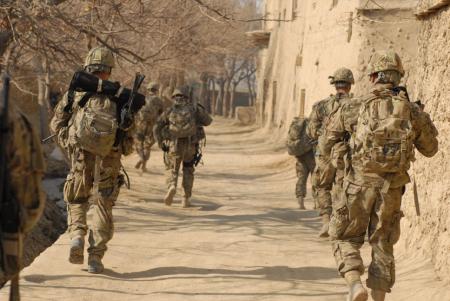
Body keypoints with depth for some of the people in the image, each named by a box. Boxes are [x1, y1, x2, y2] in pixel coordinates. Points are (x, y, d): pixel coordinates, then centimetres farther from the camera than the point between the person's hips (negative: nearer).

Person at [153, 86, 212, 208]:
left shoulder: (170, 111, 4)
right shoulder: (194, 108, 2)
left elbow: (157, 128, -1)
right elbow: (208, 121, 14)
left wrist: (160, 143, 9)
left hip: (173, 145, -1)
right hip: (191, 146, 1)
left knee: (172, 170, 15)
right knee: (188, 170, 21)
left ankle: (172, 187, -18)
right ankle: (186, 198, 14)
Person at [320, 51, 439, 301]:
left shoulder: (355, 109, -3)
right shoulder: (413, 112, 1)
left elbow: (326, 147, 6)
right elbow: (430, 149, 15)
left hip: (360, 185, -2)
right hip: (392, 189, 2)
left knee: (345, 240, 11)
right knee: (383, 245, 14)